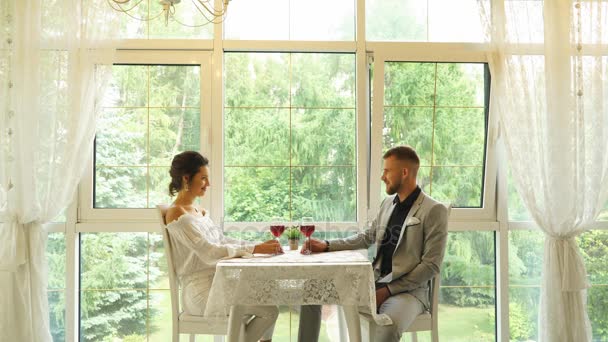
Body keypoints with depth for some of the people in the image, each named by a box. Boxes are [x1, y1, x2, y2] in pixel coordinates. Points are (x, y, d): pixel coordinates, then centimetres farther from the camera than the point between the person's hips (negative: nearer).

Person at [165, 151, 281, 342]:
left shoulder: (199, 212, 15)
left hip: (216, 283, 9)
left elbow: (224, 241, 10)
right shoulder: (177, 215, -13)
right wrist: (256, 249, -24)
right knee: (269, 310, -15)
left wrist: (262, 246, -4)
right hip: (200, 291, -9)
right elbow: (209, 252, -22)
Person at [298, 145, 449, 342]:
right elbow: (367, 238, 18)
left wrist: (388, 290, -17)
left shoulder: (434, 211, -12)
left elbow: (431, 266, -14)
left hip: (408, 289, -7)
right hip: (374, 281, 7)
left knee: (390, 325, -39)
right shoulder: (388, 203, 10)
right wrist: (327, 245, 5)